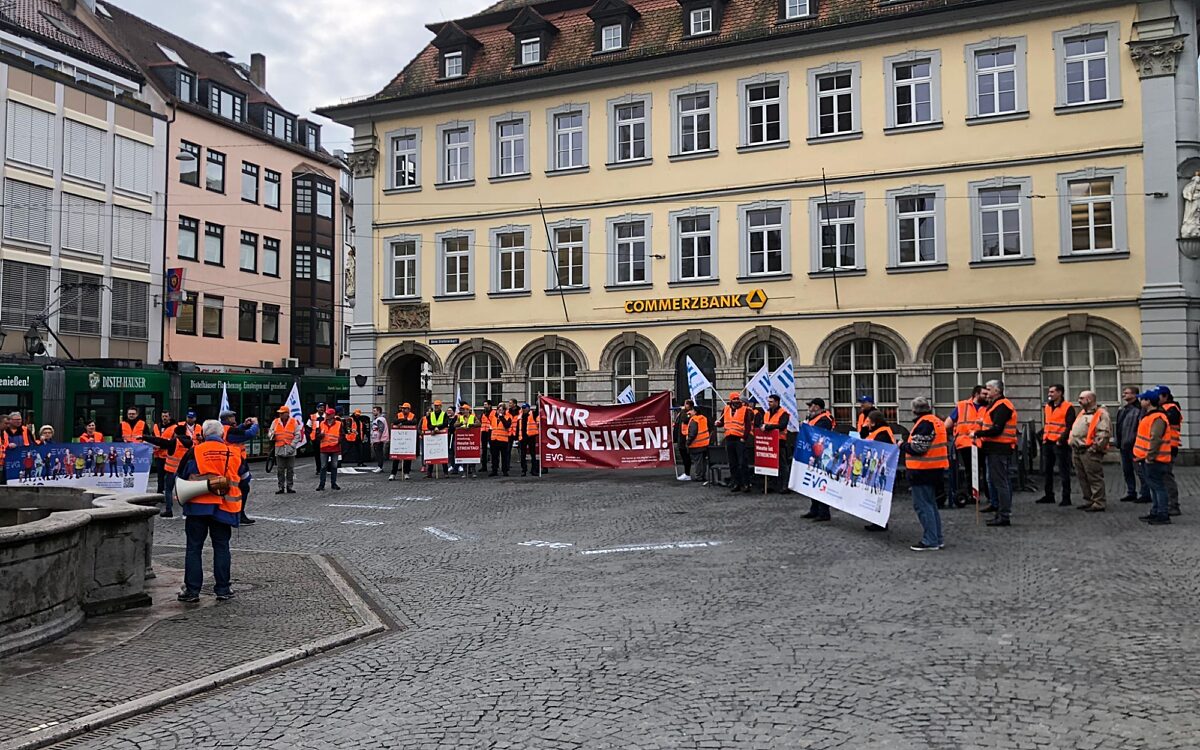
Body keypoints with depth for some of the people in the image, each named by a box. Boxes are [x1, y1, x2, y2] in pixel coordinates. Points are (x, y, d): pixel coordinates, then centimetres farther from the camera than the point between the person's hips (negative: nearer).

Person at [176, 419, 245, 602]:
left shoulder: (194, 452, -4)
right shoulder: (234, 453, 4)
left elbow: (181, 477, 7)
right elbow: (245, 476, 17)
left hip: (198, 505, -2)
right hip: (224, 508, 2)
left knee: (194, 548, 7)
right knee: (221, 547, 11)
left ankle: (192, 590, 7)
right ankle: (223, 589, 13)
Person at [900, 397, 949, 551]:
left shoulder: (924, 424, -17)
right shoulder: (937, 422, 13)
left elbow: (917, 447, -22)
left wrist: (902, 446, -3)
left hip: (923, 470, -10)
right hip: (936, 469, 10)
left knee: (923, 506, -4)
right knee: (931, 504, 18)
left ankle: (930, 541, -4)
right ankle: (937, 539, 22)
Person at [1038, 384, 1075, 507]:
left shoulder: (1068, 407, -8)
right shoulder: (1047, 407, 15)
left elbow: (1070, 426, -12)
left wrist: (1061, 440, -17)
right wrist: (1043, 437, 11)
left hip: (1060, 444, -8)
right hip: (1047, 443, 8)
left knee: (1063, 471, -2)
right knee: (1047, 470, 12)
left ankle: (1066, 498, 3)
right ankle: (1049, 495, 22)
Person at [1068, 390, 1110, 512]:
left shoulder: (1101, 414, -9)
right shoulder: (1082, 413, 20)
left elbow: (1104, 433, -18)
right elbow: (1075, 429, 28)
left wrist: (1096, 447, -20)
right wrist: (1071, 442, 18)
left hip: (1090, 451, -9)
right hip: (1077, 450, 10)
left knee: (1094, 478, -5)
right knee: (1082, 477, 15)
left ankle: (1098, 503, -1)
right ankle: (1088, 500, 25)